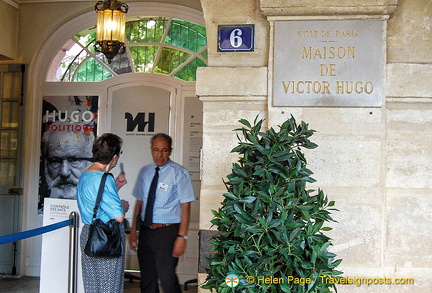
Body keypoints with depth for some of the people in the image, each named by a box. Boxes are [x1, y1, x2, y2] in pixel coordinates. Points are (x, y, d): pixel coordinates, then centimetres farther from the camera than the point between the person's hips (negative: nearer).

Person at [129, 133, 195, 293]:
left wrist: (182, 236, -15)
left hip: (167, 232, -5)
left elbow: (185, 206, -10)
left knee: (167, 278, -7)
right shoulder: (145, 172, 9)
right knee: (147, 279, 13)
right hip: (145, 231, 5)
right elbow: (139, 202, 14)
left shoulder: (178, 173, -7)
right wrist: (133, 229, 10)